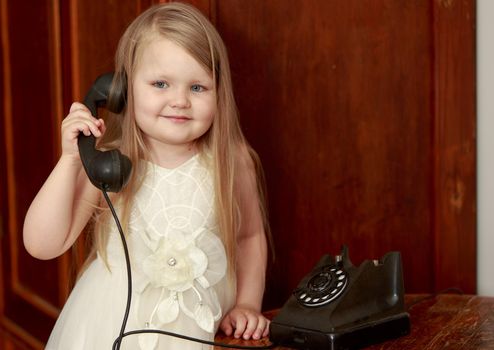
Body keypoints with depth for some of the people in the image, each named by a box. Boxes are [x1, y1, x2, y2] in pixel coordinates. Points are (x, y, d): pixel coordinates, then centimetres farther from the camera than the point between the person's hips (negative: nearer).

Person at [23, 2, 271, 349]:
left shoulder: (232, 163, -12)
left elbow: (250, 236, 4)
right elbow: (43, 245, -18)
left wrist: (247, 304, -4)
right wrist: (70, 160, -25)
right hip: (114, 322, 0)